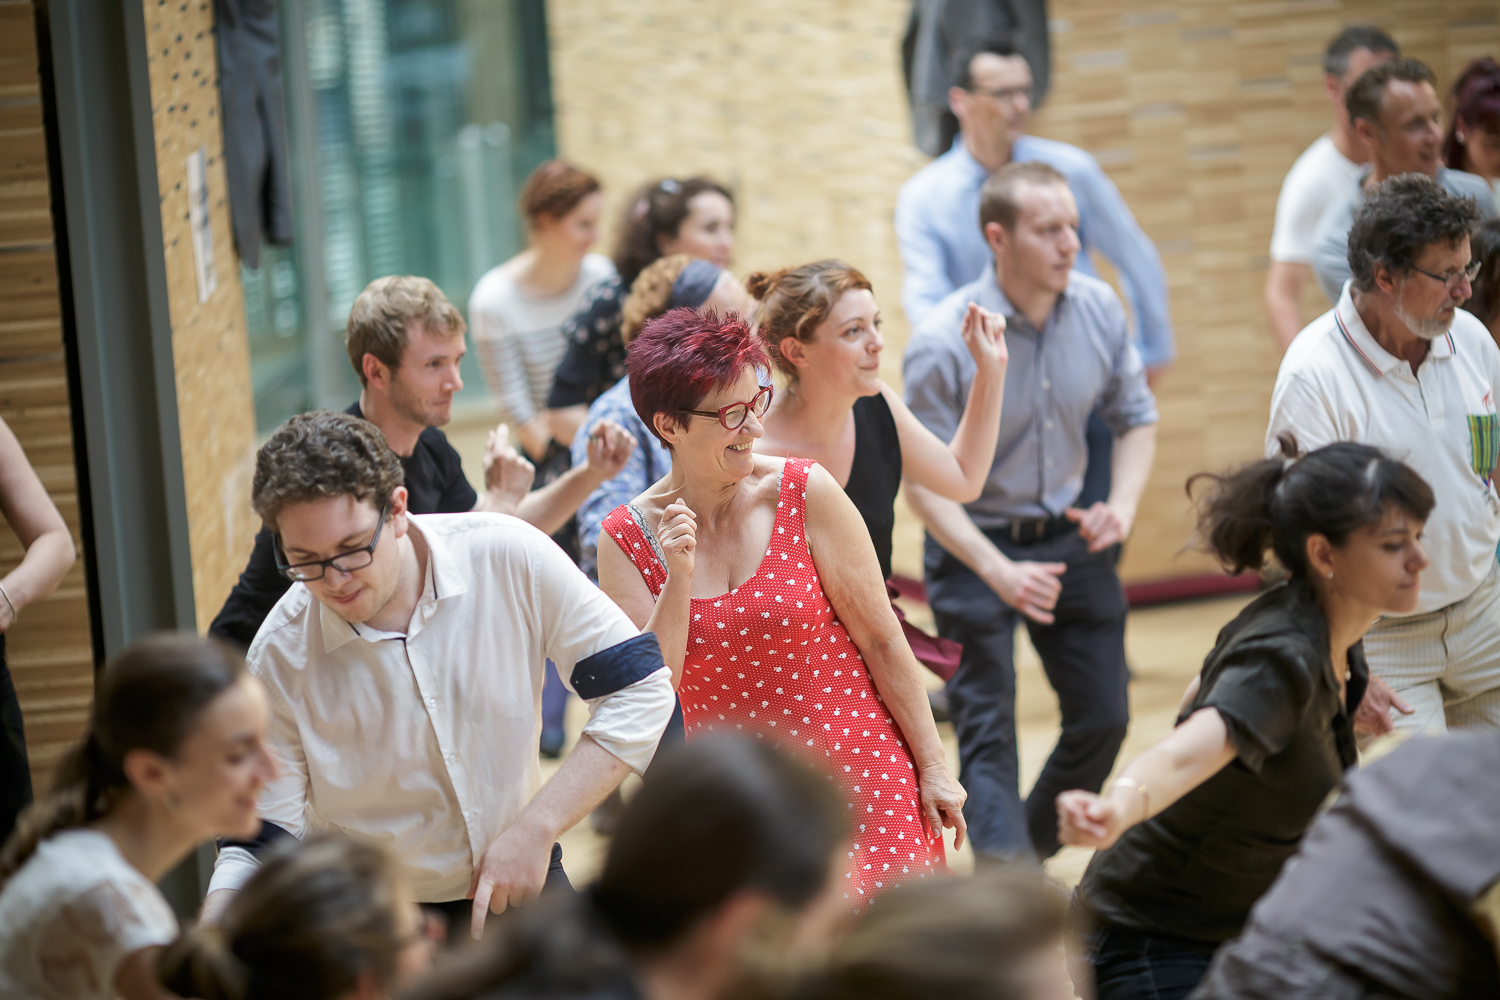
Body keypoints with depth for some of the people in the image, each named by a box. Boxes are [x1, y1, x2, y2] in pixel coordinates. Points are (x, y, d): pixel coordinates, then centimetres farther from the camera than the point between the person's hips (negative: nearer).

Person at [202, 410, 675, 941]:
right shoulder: (281, 657, -16)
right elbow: (258, 845, -9)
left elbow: (639, 690, -10)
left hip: (518, 884, 0)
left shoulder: (508, 557, -16)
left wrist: (536, 829, -19)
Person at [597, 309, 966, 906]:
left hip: (858, 776, -1)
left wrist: (933, 766, -2)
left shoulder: (804, 493, -8)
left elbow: (881, 638, -3)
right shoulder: (627, 538, -4)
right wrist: (677, 580, -20)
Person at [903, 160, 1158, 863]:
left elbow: (1135, 417, 10)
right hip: (975, 545, -5)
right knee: (987, 732, -8)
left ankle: (1036, 845, 33)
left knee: (1103, 718, 9)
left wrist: (1123, 503, -9)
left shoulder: (1098, 309, -6)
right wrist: (999, 572, -28)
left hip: (1069, 539, 5)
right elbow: (923, 482, -18)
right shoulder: (942, 344, -21)